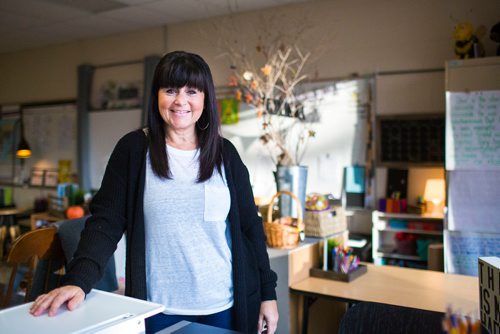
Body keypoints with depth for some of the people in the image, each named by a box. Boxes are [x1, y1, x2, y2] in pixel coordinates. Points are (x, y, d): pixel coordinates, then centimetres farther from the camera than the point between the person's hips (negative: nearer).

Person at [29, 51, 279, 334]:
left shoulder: (225, 153, 2)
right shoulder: (133, 149, -3)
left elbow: (250, 225, 5)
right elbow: (106, 221, -7)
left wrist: (268, 292, 3)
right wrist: (79, 281, -22)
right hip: (158, 309, -1)